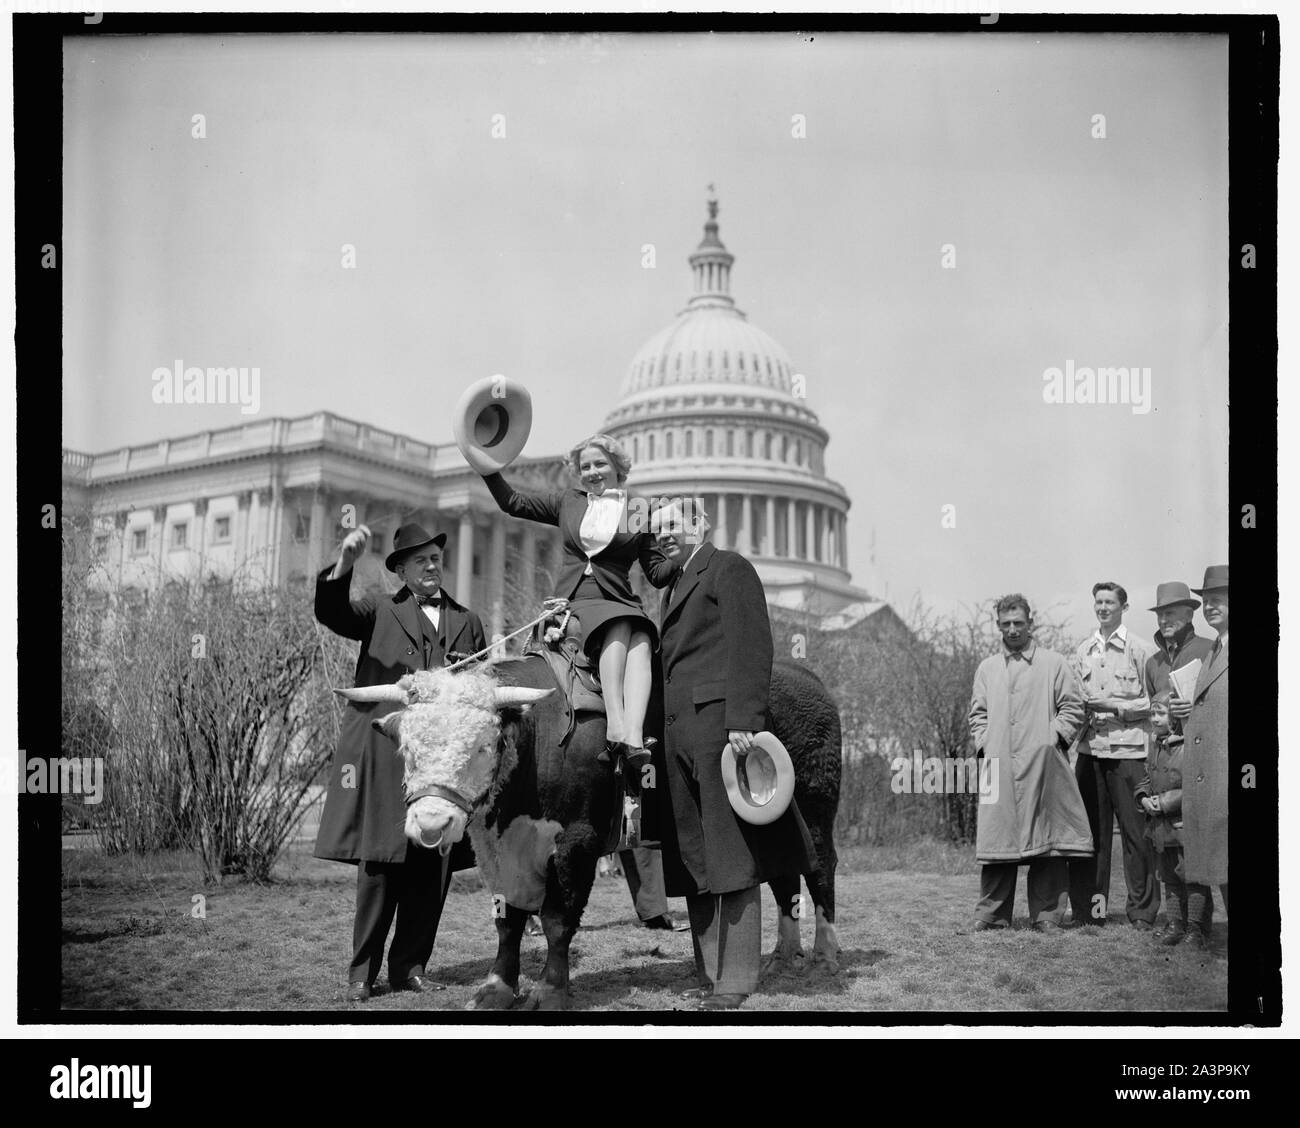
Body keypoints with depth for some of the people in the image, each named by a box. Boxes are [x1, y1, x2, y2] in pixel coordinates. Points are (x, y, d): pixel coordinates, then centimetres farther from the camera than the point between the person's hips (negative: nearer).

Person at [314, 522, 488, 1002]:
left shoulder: (468, 623, 19)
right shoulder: (380, 615, 11)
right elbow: (330, 613, -8)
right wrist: (344, 565, -26)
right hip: (385, 759, -3)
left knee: (433, 869, 1)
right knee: (380, 865, -6)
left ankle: (410, 967, 11)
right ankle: (362, 972, 1)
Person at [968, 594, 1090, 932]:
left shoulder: (1053, 664, 8)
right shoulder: (987, 669, 18)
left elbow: (1072, 707, 6)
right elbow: (978, 713, 19)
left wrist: (1053, 738, -6)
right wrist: (984, 744, 4)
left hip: (1043, 765, -2)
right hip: (1000, 765, 2)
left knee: (1046, 839, -3)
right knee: (997, 837, -2)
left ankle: (1046, 914, 3)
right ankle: (992, 914, 3)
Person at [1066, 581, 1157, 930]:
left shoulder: (1136, 648, 1)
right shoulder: (1083, 650, 13)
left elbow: (1150, 701, -1)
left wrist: (1115, 706, -12)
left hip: (1127, 748, -4)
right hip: (1090, 747, 4)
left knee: (1135, 830, -2)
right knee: (1090, 829, 4)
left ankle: (1142, 912, 5)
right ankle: (1089, 909, 11)